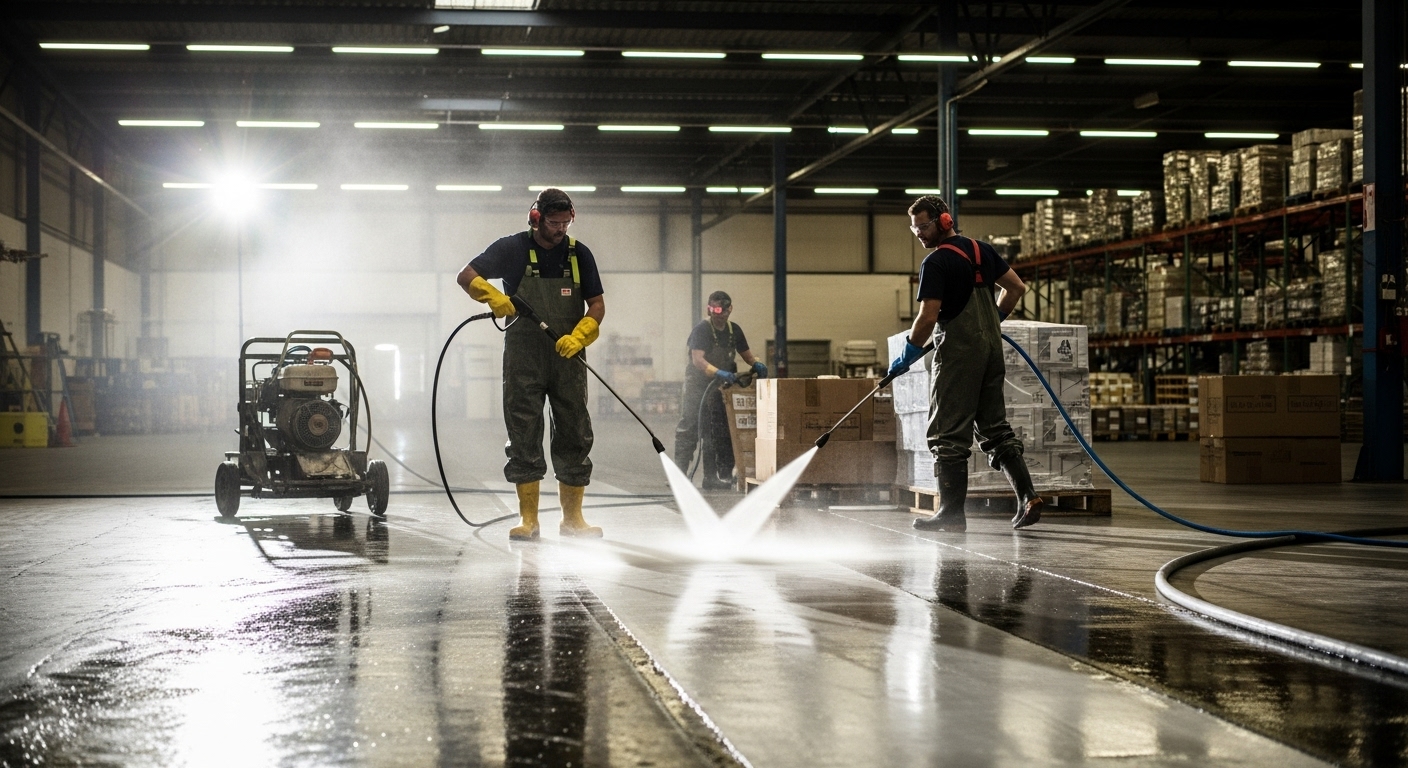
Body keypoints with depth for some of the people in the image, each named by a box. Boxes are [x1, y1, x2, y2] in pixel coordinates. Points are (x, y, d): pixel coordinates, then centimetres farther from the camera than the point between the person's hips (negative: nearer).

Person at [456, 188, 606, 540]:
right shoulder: (512, 249, -1)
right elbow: (466, 277, 0)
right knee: (524, 437, -2)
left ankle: (573, 518, 11)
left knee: (575, 435, 3)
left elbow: (597, 304, 4)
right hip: (523, 359, -2)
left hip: (568, 357, 2)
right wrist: (492, 295, -19)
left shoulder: (579, 254, 5)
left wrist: (578, 337, -13)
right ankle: (528, 519, 3)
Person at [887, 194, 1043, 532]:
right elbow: (1016, 287, 17)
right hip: (991, 347, 8)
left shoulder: (936, 263, -12)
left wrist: (907, 356, -5)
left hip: (958, 352, -8)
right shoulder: (982, 250, 11)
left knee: (949, 434, -2)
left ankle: (952, 513, -2)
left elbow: (928, 317, -16)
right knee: (995, 428, 13)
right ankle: (1027, 496, 2)